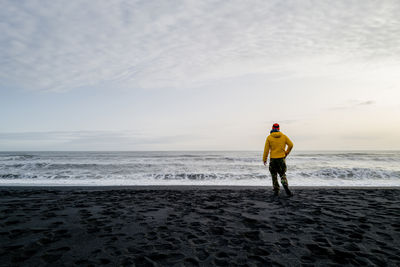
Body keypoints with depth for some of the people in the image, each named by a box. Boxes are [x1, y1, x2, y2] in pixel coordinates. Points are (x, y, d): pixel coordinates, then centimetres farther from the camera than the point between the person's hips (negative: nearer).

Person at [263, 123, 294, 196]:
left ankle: (276, 191, 10)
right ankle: (285, 186, -16)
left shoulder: (269, 137, -3)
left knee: (274, 175, 10)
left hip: (273, 159, -1)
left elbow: (266, 149, -6)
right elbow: (291, 145, -1)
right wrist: (286, 153, 11)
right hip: (281, 158, 1)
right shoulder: (283, 136, 3)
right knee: (283, 175, 10)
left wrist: (264, 159, 2)